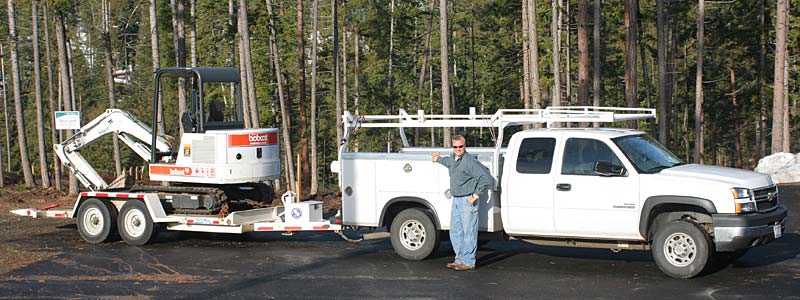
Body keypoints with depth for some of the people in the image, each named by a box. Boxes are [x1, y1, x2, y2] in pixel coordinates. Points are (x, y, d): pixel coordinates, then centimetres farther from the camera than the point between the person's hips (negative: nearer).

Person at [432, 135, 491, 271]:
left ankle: (468, 262, -1)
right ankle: (460, 259, 22)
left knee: (468, 232, -5)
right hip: (456, 200, 9)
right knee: (455, 231, 13)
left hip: (467, 201, -9)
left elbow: (484, 178, -20)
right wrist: (438, 159, 52)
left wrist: (476, 195, -17)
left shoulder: (470, 161, -16)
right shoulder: (453, 160, 11)